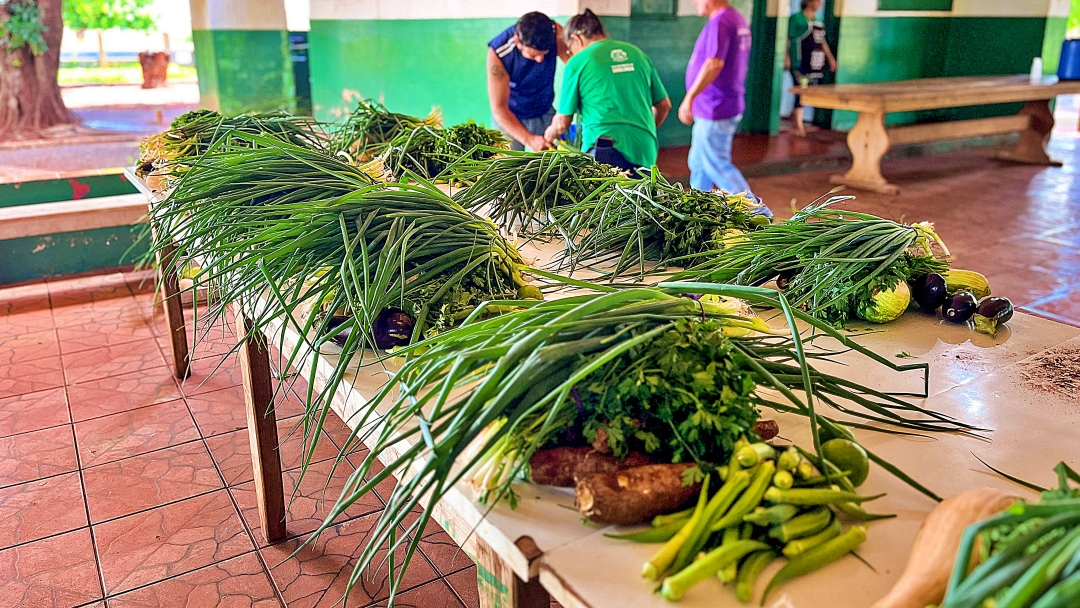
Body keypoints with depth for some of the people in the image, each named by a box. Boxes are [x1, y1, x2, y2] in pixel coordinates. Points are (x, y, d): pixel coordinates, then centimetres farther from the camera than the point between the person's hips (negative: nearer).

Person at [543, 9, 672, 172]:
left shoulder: (577, 63, 3)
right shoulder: (637, 54, 16)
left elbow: (562, 123, 7)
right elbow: (664, 105, 20)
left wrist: (550, 134, 29)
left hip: (605, 153, -4)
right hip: (645, 152, 5)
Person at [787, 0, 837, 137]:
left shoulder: (818, 22, 19)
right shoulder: (797, 18, -3)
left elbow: (822, 41, 24)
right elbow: (789, 38, -8)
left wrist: (830, 58, 21)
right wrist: (787, 57, -16)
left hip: (815, 64, 7)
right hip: (800, 63, -7)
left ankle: (795, 114, 28)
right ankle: (799, 125, -5)